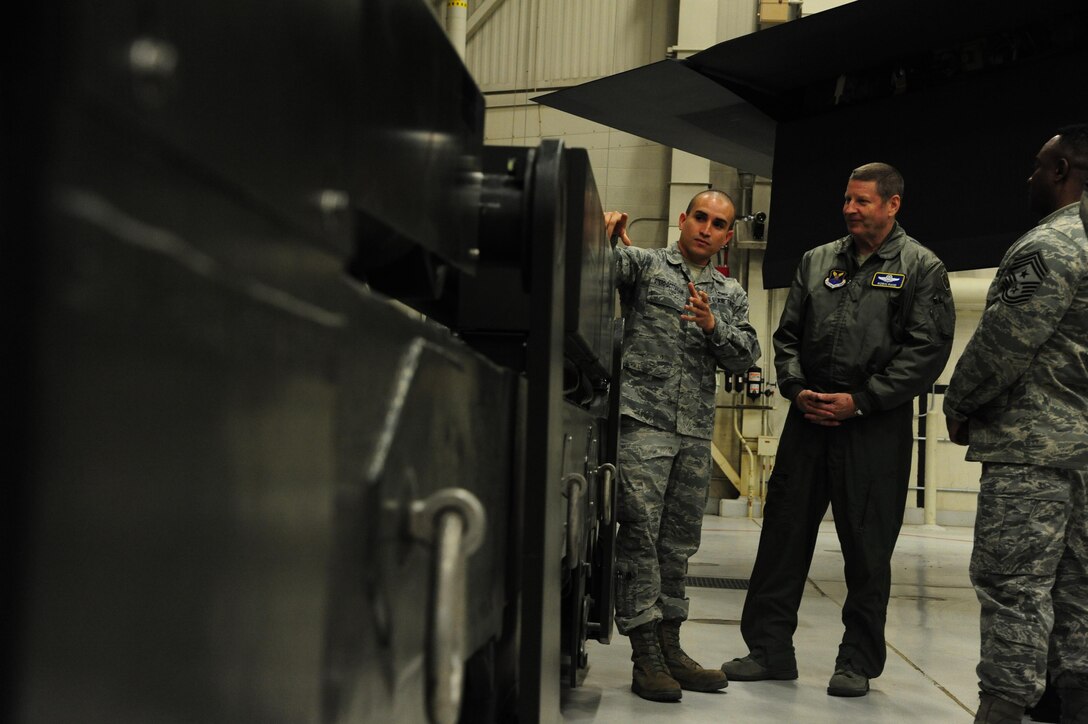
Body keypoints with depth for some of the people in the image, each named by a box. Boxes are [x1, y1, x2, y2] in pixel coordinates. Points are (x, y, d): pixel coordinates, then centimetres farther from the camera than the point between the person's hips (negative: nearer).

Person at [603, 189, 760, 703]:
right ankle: (645, 656, -5)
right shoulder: (644, 264, 7)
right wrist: (607, 237, -31)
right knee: (640, 531, -9)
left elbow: (745, 358, 9)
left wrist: (713, 326, -8)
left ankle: (670, 648, 17)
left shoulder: (731, 295, 19)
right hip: (643, 418, -5)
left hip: (697, 431, 5)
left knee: (679, 541, 9)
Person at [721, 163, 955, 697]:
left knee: (867, 547, 3)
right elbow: (788, 334, 16)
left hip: (875, 426, -4)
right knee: (784, 532, 5)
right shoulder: (817, 261, 14)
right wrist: (797, 388, -2)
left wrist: (860, 401, -13)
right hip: (809, 416, 4)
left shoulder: (921, 268, 1)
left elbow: (928, 349, -7)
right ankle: (769, 648, 16)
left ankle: (858, 662, 17)